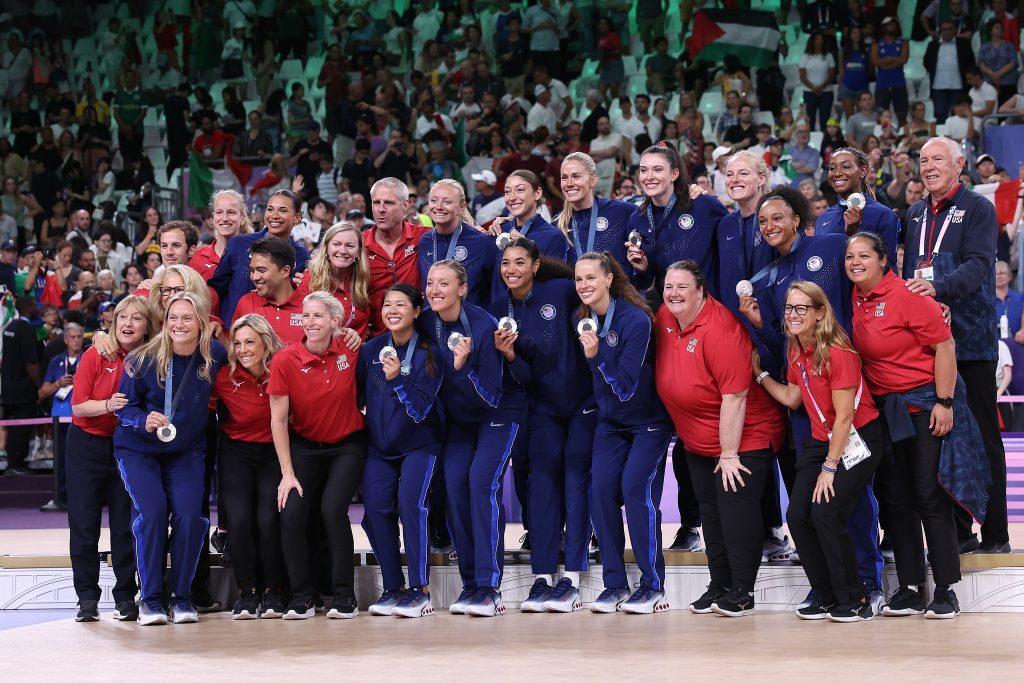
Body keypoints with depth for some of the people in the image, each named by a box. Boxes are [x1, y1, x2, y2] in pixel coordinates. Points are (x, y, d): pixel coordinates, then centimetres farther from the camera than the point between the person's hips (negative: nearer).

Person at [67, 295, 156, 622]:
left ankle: (126, 596, 9)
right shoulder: (95, 356, -6)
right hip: (87, 445, -1)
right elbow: (78, 405, -9)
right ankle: (87, 598, 6)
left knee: (126, 525, 1)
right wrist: (108, 405, -26)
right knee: (84, 523, 0)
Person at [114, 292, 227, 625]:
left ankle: (182, 596, 0)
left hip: (187, 451, 2)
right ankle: (150, 597, -8)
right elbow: (125, 407, -7)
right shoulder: (143, 359, -14)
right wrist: (145, 420, -27)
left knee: (189, 515, -16)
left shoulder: (214, 355, -7)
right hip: (138, 450, -2)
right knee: (152, 511, -20)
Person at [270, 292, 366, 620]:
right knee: (292, 511, -16)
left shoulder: (349, 351, -11)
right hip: (305, 445, 1)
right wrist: (288, 473, -12)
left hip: (348, 445, -1)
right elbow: (278, 420, -9)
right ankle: (301, 597, -2)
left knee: (333, 508, -20)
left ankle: (344, 595, -8)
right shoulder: (285, 361, -13)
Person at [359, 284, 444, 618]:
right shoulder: (371, 349, 0)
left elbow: (420, 410, -19)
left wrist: (397, 379, -30)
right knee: (375, 508, -10)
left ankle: (420, 589, -15)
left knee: (411, 502, -21)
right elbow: (356, 392, 13)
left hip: (419, 444, -4)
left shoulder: (428, 355, -11)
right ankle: (392, 588, 1)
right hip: (379, 445, 4)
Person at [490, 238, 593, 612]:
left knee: (576, 482, -5)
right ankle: (542, 578, -5)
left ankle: (571, 578, -5)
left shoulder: (562, 291, -11)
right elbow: (521, 375, -2)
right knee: (542, 483, -4)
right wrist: (507, 354, -23)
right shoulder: (500, 308, -1)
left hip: (582, 399, -3)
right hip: (543, 406, 3)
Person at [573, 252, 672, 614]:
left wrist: (597, 355, -35)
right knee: (601, 490, -8)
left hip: (648, 420, -6)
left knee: (635, 487, -19)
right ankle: (614, 584, -1)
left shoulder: (635, 320, -22)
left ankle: (652, 586, -11)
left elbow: (627, 386, -25)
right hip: (610, 421, 6)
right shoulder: (581, 319, -1)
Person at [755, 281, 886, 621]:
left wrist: (829, 467, -17)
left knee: (826, 514, -17)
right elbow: (792, 398, 13)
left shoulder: (838, 353, -21)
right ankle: (825, 596, 10)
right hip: (822, 440, 8)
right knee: (797, 516, -4)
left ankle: (854, 601, -3)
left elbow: (844, 417, -19)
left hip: (858, 439, -8)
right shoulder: (796, 353, 4)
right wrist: (759, 374, 10)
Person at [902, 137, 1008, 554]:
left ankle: (994, 534, 1)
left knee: (982, 437, -3)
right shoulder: (915, 215, 17)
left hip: (970, 337, -6)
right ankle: (958, 531, 11)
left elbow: (979, 264, -16)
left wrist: (937, 286, -31)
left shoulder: (978, 209, -2)